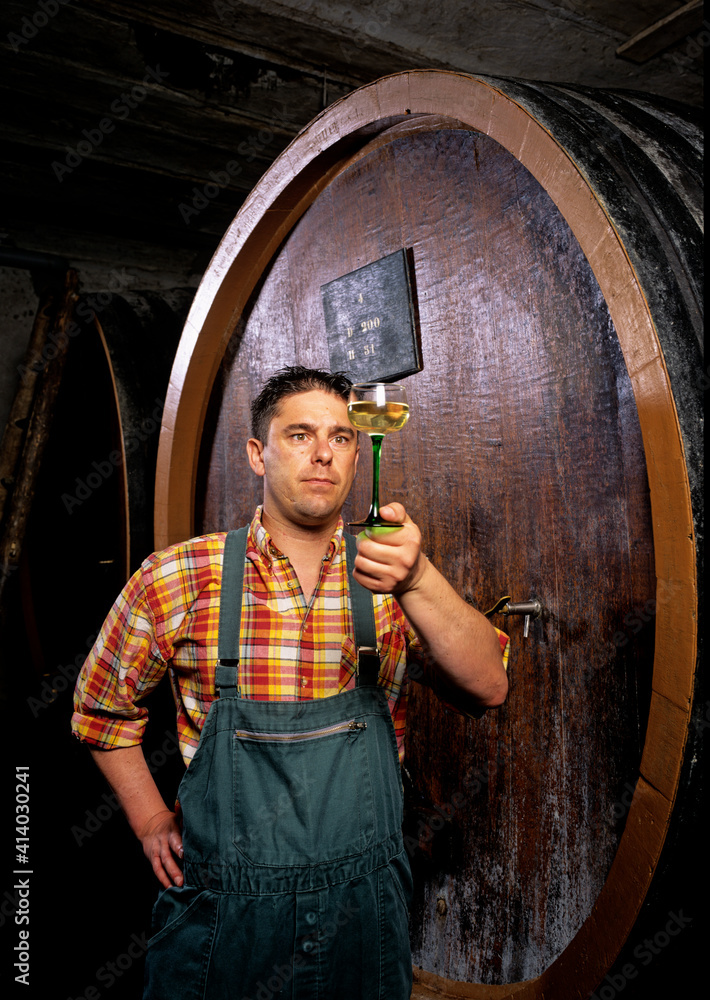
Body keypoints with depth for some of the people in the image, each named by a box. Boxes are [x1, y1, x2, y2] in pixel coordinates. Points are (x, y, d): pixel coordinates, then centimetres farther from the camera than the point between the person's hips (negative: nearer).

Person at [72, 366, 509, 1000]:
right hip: (223, 914, -1)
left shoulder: (388, 580, -5)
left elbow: (488, 687, -18)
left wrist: (417, 581, -33)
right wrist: (153, 824, 1)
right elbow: (103, 708, 6)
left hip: (365, 910, 2)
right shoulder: (177, 580, -9)